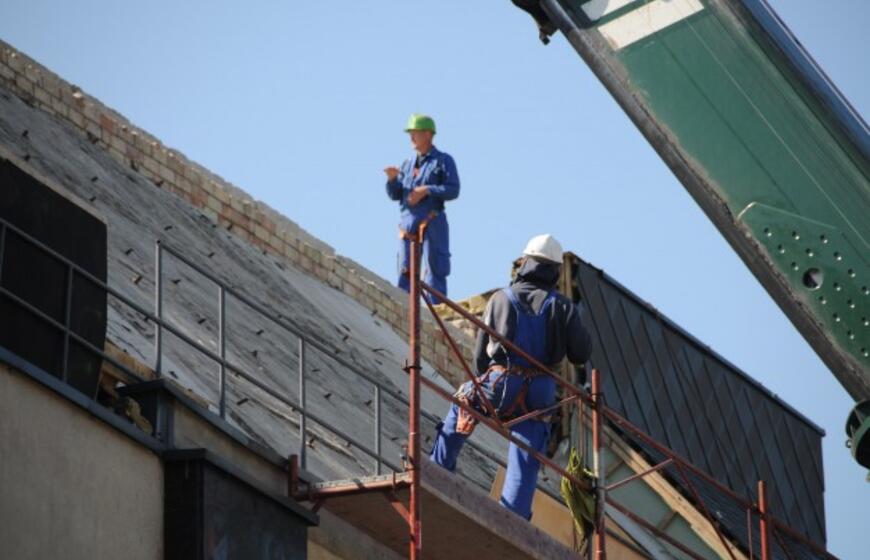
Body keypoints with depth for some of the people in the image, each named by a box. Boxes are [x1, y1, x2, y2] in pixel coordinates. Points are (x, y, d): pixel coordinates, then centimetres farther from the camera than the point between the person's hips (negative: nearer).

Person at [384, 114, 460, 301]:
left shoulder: (443, 161, 4)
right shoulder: (407, 164, 20)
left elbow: (453, 190, -7)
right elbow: (394, 195, 15)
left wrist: (427, 190, -16)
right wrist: (392, 179, -6)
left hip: (431, 223, -5)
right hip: (407, 221, 5)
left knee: (433, 270, -8)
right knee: (405, 270, 3)